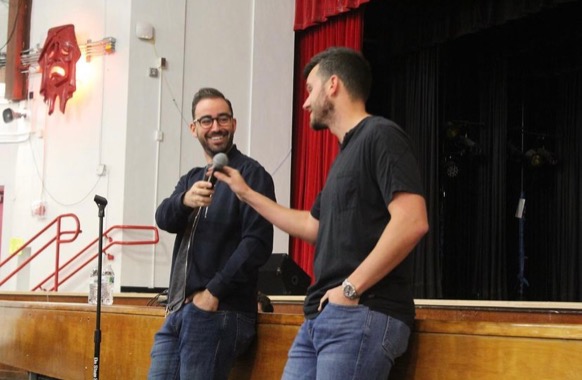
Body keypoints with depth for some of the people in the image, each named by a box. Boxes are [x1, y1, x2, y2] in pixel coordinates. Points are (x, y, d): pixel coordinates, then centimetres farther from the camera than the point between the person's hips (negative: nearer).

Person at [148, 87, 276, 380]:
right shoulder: (192, 178, 18)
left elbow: (257, 243, -13)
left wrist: (214, 292, -17)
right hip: (178, 310, 7)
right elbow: (164, 219, -1)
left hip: (218, 312, -7)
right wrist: (185, 200, -23)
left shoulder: (250, 174, -4)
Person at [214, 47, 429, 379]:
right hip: (321, 318, 9)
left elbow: (412, 222, -20)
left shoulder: (380, 135, -7)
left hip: (362, 316, -9)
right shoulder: (347, 152, 22)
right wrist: (247, 194, 34)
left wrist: (351, 288, -18)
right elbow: (314, 226, 33)